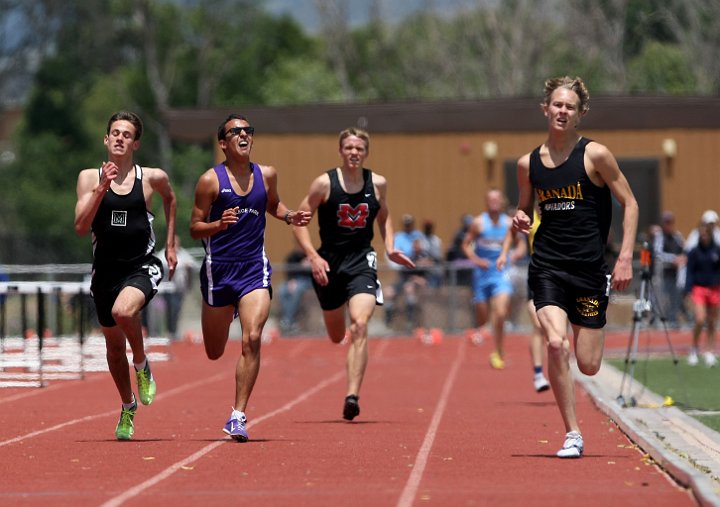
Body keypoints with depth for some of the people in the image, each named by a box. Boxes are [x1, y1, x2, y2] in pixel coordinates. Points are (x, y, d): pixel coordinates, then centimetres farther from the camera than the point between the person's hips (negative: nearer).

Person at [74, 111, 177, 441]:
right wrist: (102, 188, -19)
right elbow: (81, 227, -10)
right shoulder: (89, 178, -1)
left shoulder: (152, 178, -1)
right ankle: (128, 407, 36)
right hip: (105, 270, 3)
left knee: (123, 311, -34)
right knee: (114, 344, 14)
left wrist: (170, 244, 20)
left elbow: (170, 198, 22)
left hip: (142, 267, -3)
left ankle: (142, 365, -5)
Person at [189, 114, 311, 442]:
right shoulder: (211, 180, -7)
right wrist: (218, 225, -25)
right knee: (214, 353, 10)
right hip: (218, 268, -1)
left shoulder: (266, 175, 4)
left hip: (254, 268, 1)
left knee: (252, 339, -19)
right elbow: (195, 229, -5)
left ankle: (238, 416, -12)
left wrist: (289, 216, 5)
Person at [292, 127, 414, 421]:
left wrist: (389, 248, 6)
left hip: (362, 262, 0)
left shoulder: (377, 184, 1)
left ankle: (352, 396, -25)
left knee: (359, 325, -22)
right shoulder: (324, 184, -7)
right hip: (329, 263, 0)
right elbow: (299, 221, -5)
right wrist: (313, 256, -17)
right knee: (336, 337, 13)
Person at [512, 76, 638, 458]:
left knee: (588, 366, 2)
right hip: (547, 266, 2)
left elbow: (629, 204, -1)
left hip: (589, 267, -2)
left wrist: (625, 258, -10)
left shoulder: (595, 155, -5)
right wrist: (520, 220, -3)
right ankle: (573, 436, -9)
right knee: (556, 344, -21)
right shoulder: (528, 164, 5)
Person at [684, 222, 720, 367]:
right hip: (699, 288, -1)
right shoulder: (694, 252, -2)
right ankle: (694, 349, 6)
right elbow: (690, 272, -1)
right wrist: (688, 289, -9)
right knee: (700, 320, -13)